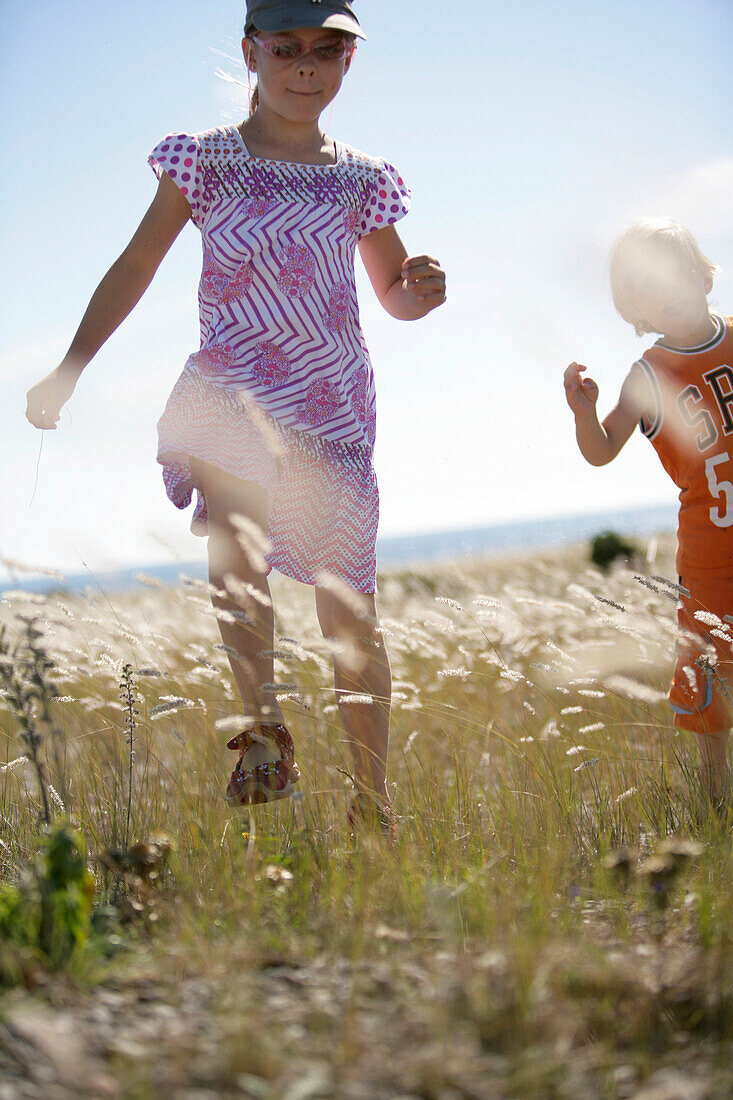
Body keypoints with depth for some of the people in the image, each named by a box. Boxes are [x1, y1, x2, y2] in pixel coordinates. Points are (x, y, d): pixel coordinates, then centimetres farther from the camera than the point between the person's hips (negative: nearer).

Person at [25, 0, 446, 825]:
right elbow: (134, 269, 9)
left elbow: (394, 295, 18)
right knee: (234, 545, -32)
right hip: (229, 399, -1)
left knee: (349, 609, 1)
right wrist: (67, 373, 7)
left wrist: (423, 290, -6)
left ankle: (373, 805, 12)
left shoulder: (360, 182, 8)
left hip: (331, 414, 1)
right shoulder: (203, 160, 5)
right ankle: (266, 732, -33)